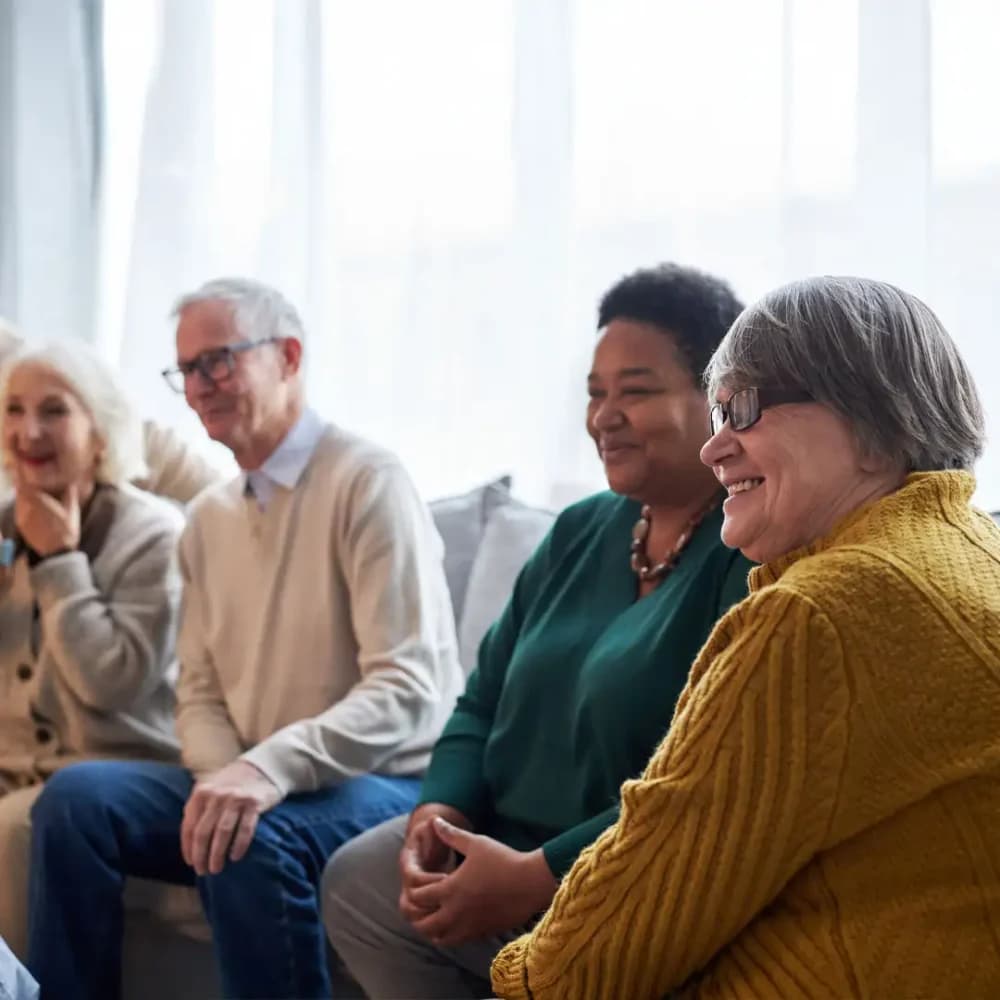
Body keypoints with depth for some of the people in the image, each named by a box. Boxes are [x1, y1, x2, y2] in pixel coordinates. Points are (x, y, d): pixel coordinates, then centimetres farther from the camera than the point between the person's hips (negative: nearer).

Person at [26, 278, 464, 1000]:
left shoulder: (366, 481, -10)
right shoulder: (210, 518, 13)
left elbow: (410, 689, -18)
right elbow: (202, 692, 12)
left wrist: (269, 768, -30)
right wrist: (223, 776, -11)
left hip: (380, 781, -6)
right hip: (245, 780, 6)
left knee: (253, 843, -35)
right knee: (77, 798, -15)